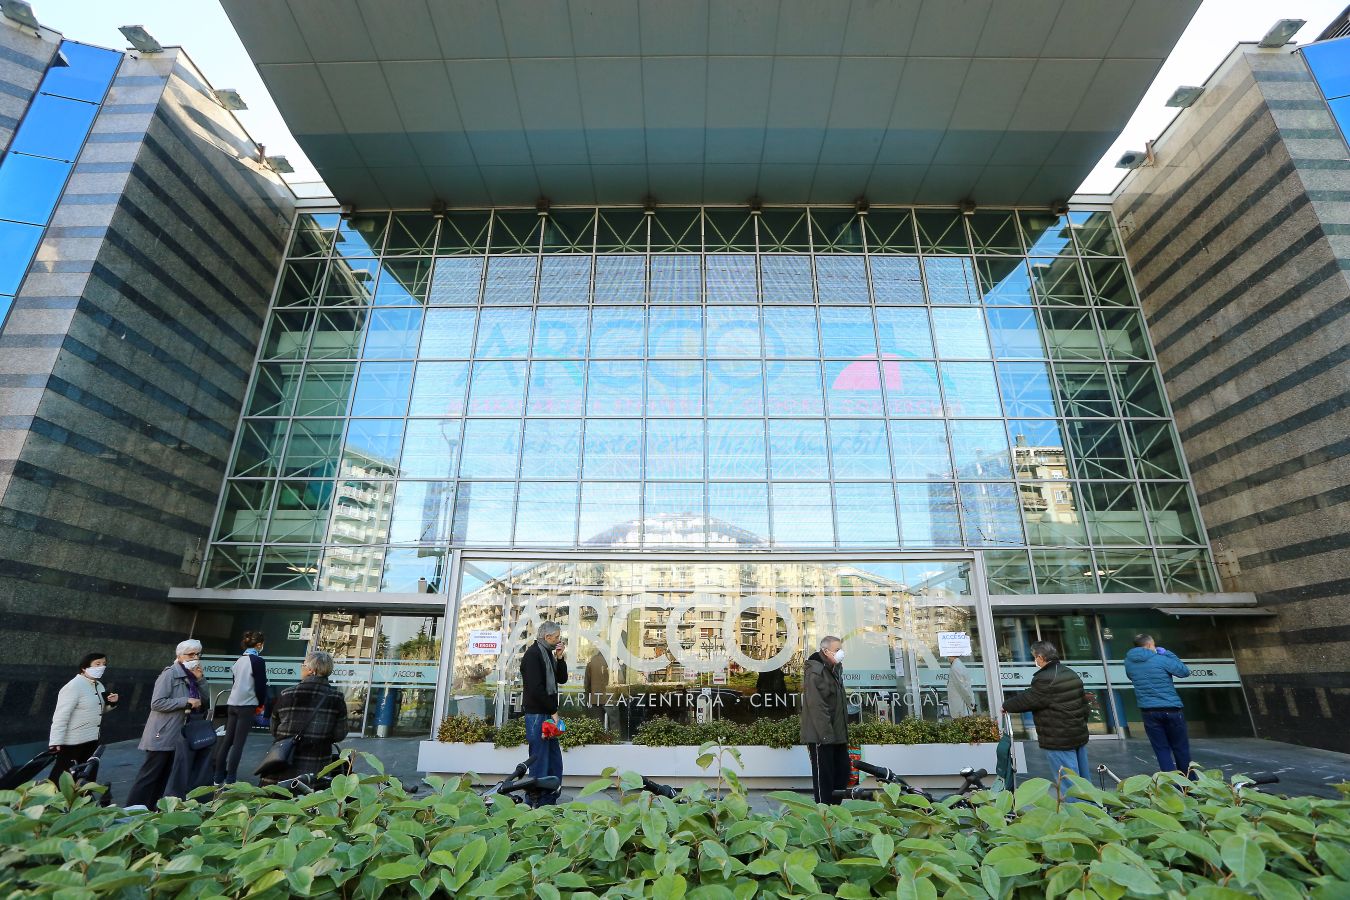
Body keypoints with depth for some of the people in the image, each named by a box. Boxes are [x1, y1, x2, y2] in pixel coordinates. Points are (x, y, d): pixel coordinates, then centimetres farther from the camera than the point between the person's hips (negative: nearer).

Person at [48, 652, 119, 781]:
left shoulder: (99, 686, 8)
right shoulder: (73, 686, -18)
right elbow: (61, 716, -21)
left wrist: (111, 703, 0)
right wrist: (55, 741, -26)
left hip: (91, 741, 8)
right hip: (72, 743, -8)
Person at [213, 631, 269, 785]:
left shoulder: (239, 660, 11)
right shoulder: (258, 661, -12)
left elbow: (234, 681, 17)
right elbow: (261, 685, -12)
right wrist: (261, 703, 5)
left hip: (232, 704, 7)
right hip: (247, 705, -7)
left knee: (227, 740, 12)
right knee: (238, 743, -2)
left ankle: (219, 777, 18)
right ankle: (230, 780, 0)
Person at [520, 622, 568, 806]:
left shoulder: (549, 654, 15)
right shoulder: (533, 654, -13)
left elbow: (562, 679, 17)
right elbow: (536, 688, -20)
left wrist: (560, 659, 1)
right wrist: (552, 711, -14)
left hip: (548, 713, 9)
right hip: (537, 713, -9)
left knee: (554, 758, 14)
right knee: (539, 758, -5)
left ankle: (551, 799, 23)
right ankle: (536, 802, 4)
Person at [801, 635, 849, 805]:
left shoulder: (835, 669, 13)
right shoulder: (815, 671, -17)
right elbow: (816, 706, -23)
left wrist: (844, 731, 17)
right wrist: (826, 734, -24)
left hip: (837, 734, 10)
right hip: (821, 736, -10)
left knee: (843, 771, 15)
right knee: (824, 775, 0)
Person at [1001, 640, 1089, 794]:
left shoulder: (1044, 679, -21)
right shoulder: (1072, 674, 9)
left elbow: (1026, 700, -14)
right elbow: (1084, 701, 17)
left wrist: (1006, 705, 3)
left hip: (1059, 741, -9)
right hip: (1080, 735, 9)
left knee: (1067, 783, -2)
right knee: (1083, 778, 19)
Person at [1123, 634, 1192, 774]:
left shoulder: (1129, 661, 2)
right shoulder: (1161, 660, -11)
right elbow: (1185, 672, -1)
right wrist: (1168, 654, 8)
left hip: (1148, 711, 3)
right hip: (1170, 709, -2)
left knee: (1162, 750, 7)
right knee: (1181, 749, 12)